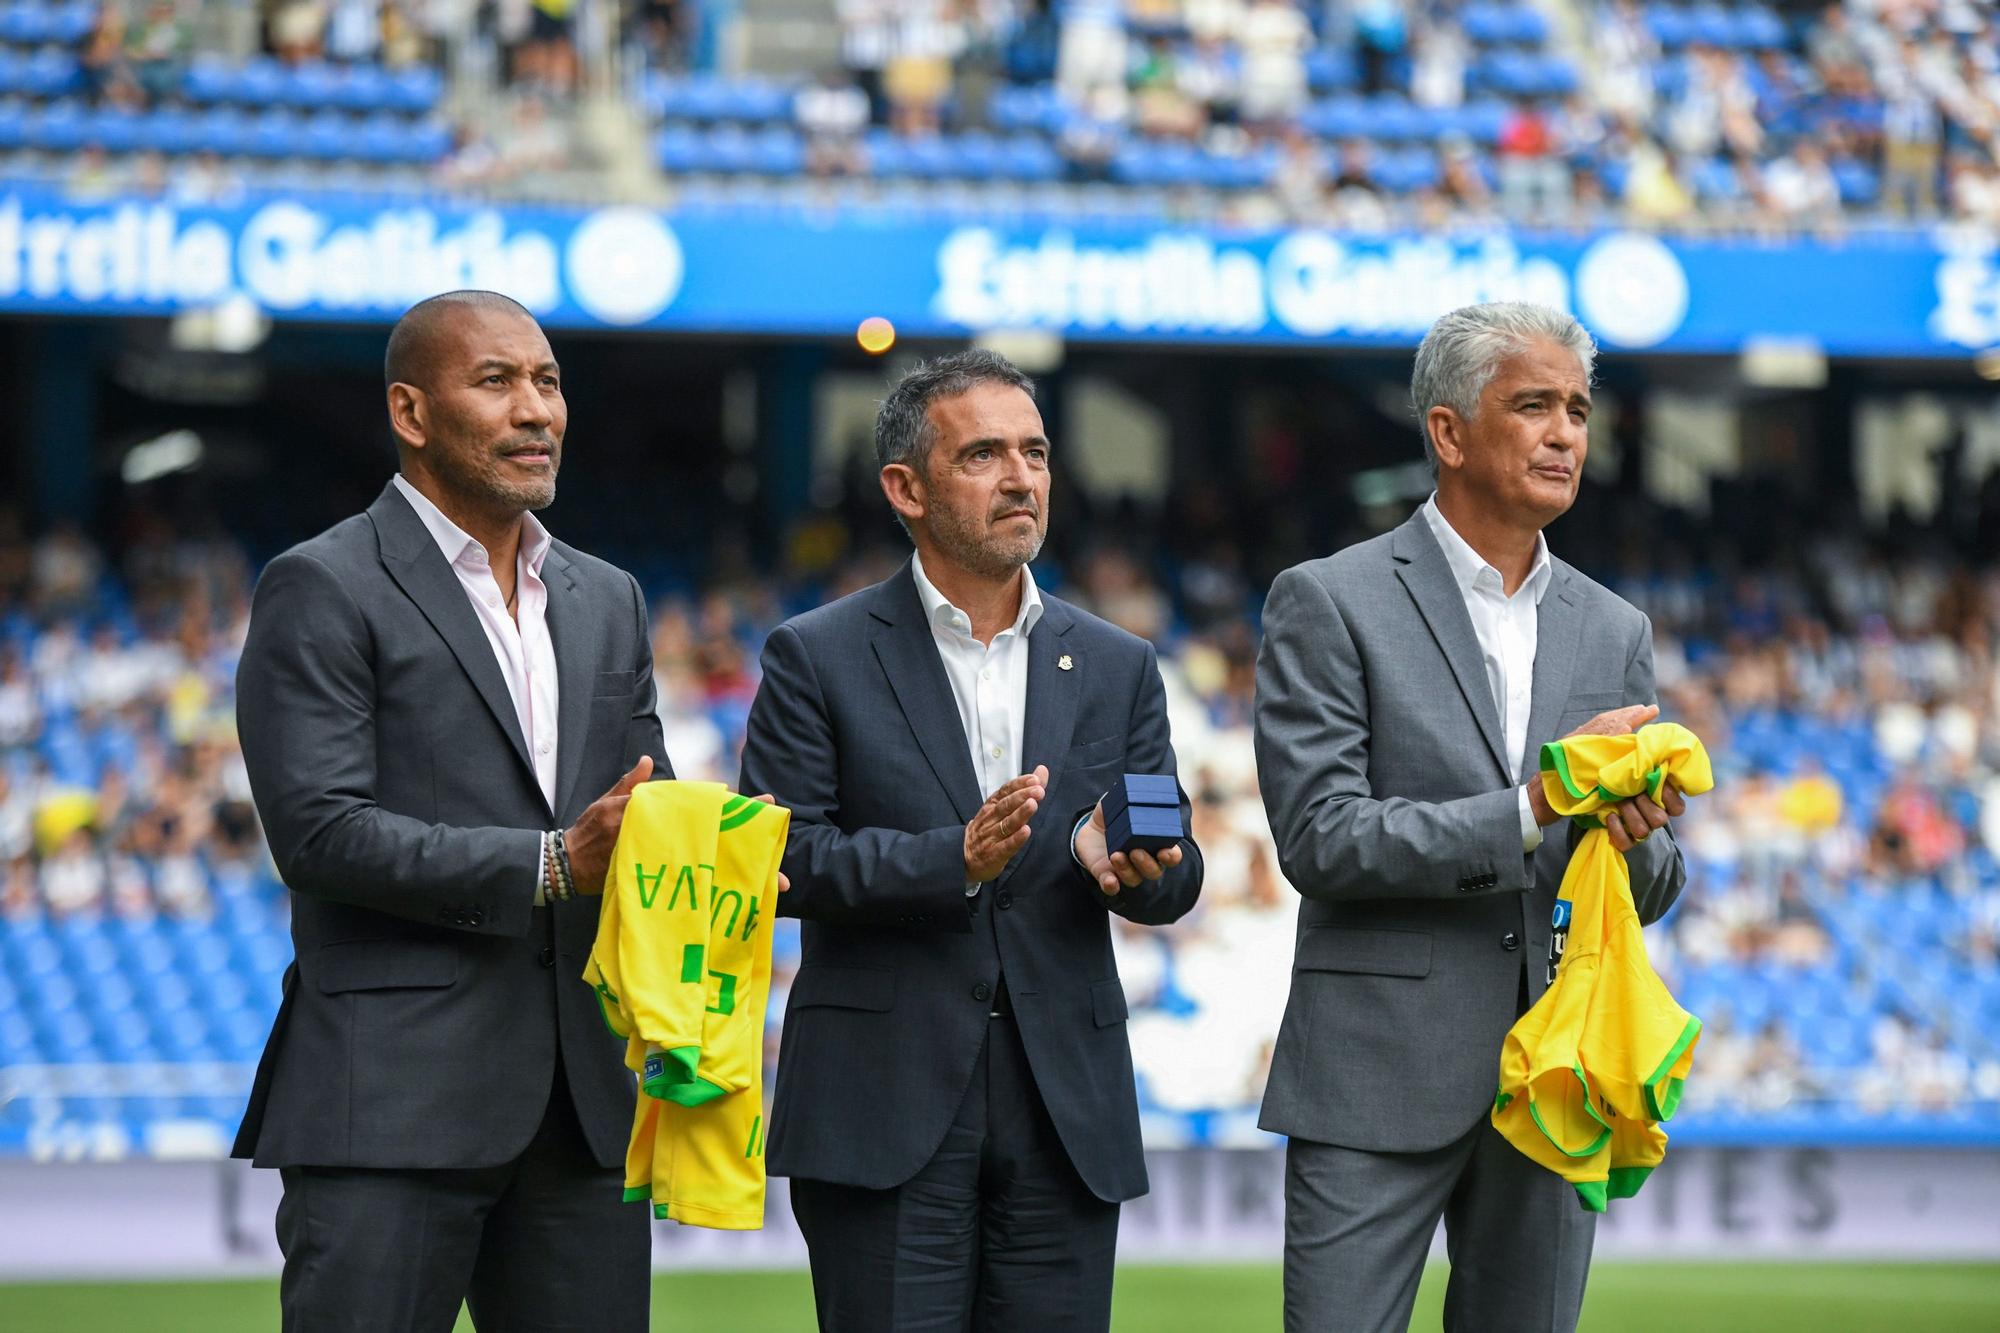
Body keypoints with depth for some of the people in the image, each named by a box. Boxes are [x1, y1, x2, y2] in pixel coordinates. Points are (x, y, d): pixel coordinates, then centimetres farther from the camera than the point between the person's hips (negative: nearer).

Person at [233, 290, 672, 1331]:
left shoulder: (606, 601, 19)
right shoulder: (322, 591, -3)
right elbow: (320, 831, -13)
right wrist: (550, 864, -18)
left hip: (586, 1097, 6)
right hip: (392, 1105, -6)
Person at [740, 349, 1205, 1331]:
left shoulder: (1117, 668, 13)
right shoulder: (818, 659, 2)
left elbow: (1178, 878, 12)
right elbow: (775, 859, -7)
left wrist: (1125, 866, -13)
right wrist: (953, 860, -20)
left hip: (1066, 1109, 3)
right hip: (883, 1105, -3)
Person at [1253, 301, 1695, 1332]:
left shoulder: (1614, 632, 12)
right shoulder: (1328, 605, -3)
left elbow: (1652, 894, 14)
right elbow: (1320, 840, -14)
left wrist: (1634, 838, -10)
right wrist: (1533, 807, -21)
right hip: (1381, 1085, -5)